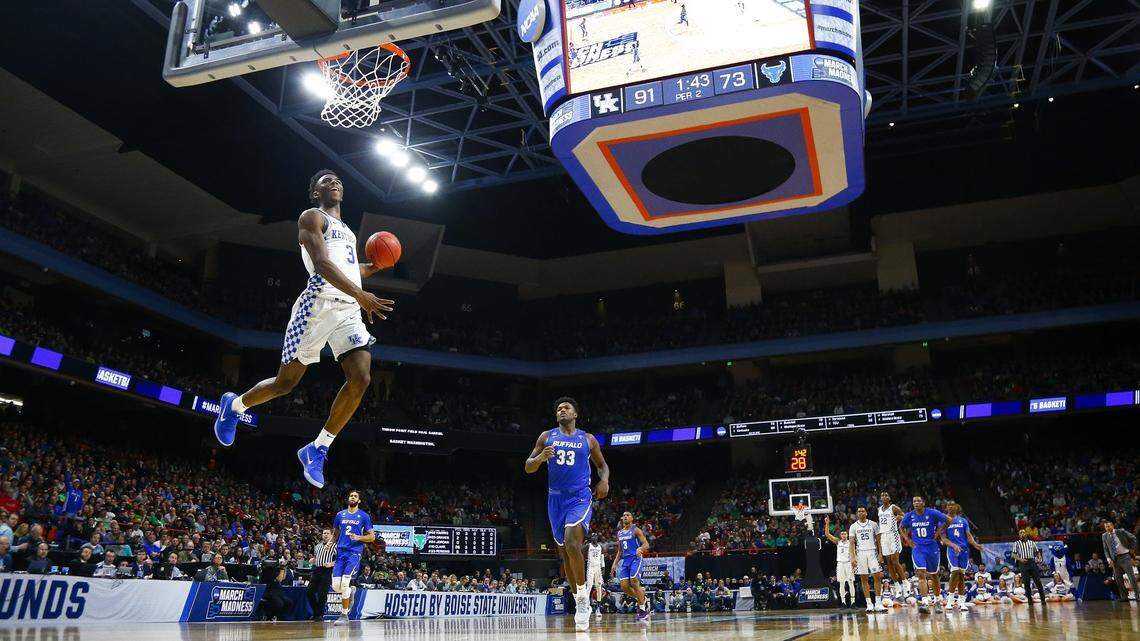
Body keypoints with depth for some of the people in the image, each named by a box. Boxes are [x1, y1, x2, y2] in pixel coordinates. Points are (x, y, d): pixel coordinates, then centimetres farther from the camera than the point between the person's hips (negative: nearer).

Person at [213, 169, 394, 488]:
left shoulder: (346, 229, 28)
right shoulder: (311, 217, 1)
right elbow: (321, 263, -16)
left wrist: (375, 267, 21)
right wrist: (360, 294, -28)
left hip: (349, 310, 7)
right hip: (319, 305, -6)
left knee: (360, 380, -14)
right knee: (286, 382, 0)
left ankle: (316, 451, -3)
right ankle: (234, 405, 31)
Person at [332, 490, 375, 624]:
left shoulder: (364, 516, 3)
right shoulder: (340, 515, 13)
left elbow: (372, 537, 3)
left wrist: (358, 537, -13)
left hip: (354, 552, -4)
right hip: (340, 552, 4)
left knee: (344, 582, -17)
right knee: (336, 586, -5)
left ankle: (344, 615, -5)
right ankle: (350, 590, 30)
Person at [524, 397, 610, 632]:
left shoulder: (588, 439, 6)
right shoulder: (546, 437, 7)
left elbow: (602, 465, 17)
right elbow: (528, 468, 5)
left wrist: (604, 480, -5)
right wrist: (541, 457, -16)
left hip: (579, 498, -3)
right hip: (555, 499, 3)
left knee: (572, 545, -24)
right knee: (564, 553, 8)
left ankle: (582, 595, -6)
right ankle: (581, 604, 21)